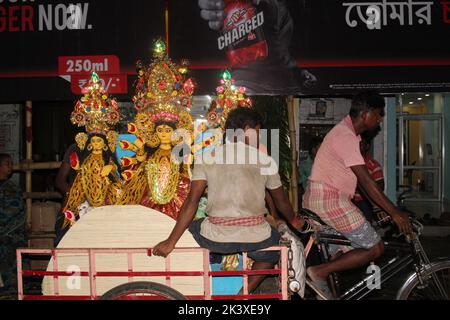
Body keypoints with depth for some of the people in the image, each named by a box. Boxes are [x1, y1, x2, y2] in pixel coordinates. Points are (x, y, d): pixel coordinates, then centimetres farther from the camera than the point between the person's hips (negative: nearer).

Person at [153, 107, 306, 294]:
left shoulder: (206, 159, 3)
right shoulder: (265, 160, 5)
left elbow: (192, 202, -4)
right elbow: (281, 201, 16)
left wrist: (171, 242, -1)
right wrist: (294, 221, 36)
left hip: (217, 239, 0)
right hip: (255, 239, 0)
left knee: (190, 228, 31)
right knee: (275, 245, 33)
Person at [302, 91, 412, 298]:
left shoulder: (350, 133, 15)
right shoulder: (345, 136, -17)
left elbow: (362, 179, 17)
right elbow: (366, 181, -21)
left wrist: (384, 208, 15)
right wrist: (394, 213, -19)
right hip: (328, 199, -10)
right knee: (375, 248, -7)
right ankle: (320, 272, -7)